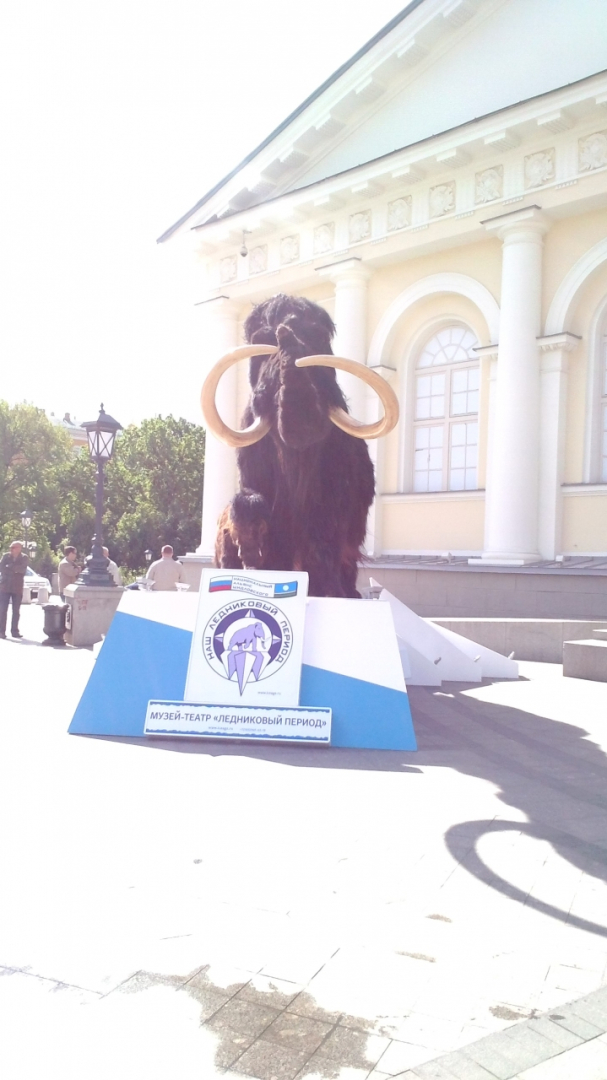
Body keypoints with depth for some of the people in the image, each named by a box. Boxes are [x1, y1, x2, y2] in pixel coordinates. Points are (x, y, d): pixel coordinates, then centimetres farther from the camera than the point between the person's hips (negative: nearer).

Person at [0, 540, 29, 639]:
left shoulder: (24, 557, 1)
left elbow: (22, 569, -13)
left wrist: (9, 567, -13)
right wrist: (15, 569, -13)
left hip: (17, 587, 0)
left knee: (16, 611, 4)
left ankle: (14, 631, 9)